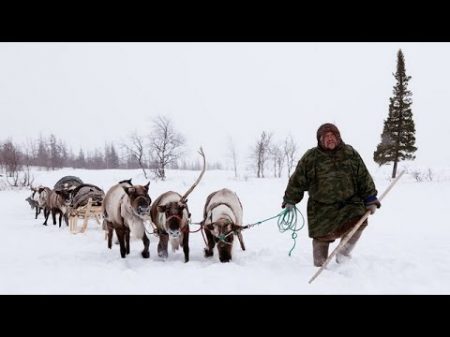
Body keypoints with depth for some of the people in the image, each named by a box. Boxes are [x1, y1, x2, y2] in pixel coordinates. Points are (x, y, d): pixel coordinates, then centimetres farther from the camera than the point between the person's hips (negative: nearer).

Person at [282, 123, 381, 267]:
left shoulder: (351, 154, 1)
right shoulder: (310, 157, -4)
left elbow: (364, 178, 7)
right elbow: (297, 181, 2)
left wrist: (370, 200, 5)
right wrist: (290, 201, 6)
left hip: (349, 202, 1)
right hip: (321, 208, -1)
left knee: (359, 222, -19)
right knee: (321, 238, 3)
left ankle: (343, 254, 3)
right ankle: (320, 266, 26)